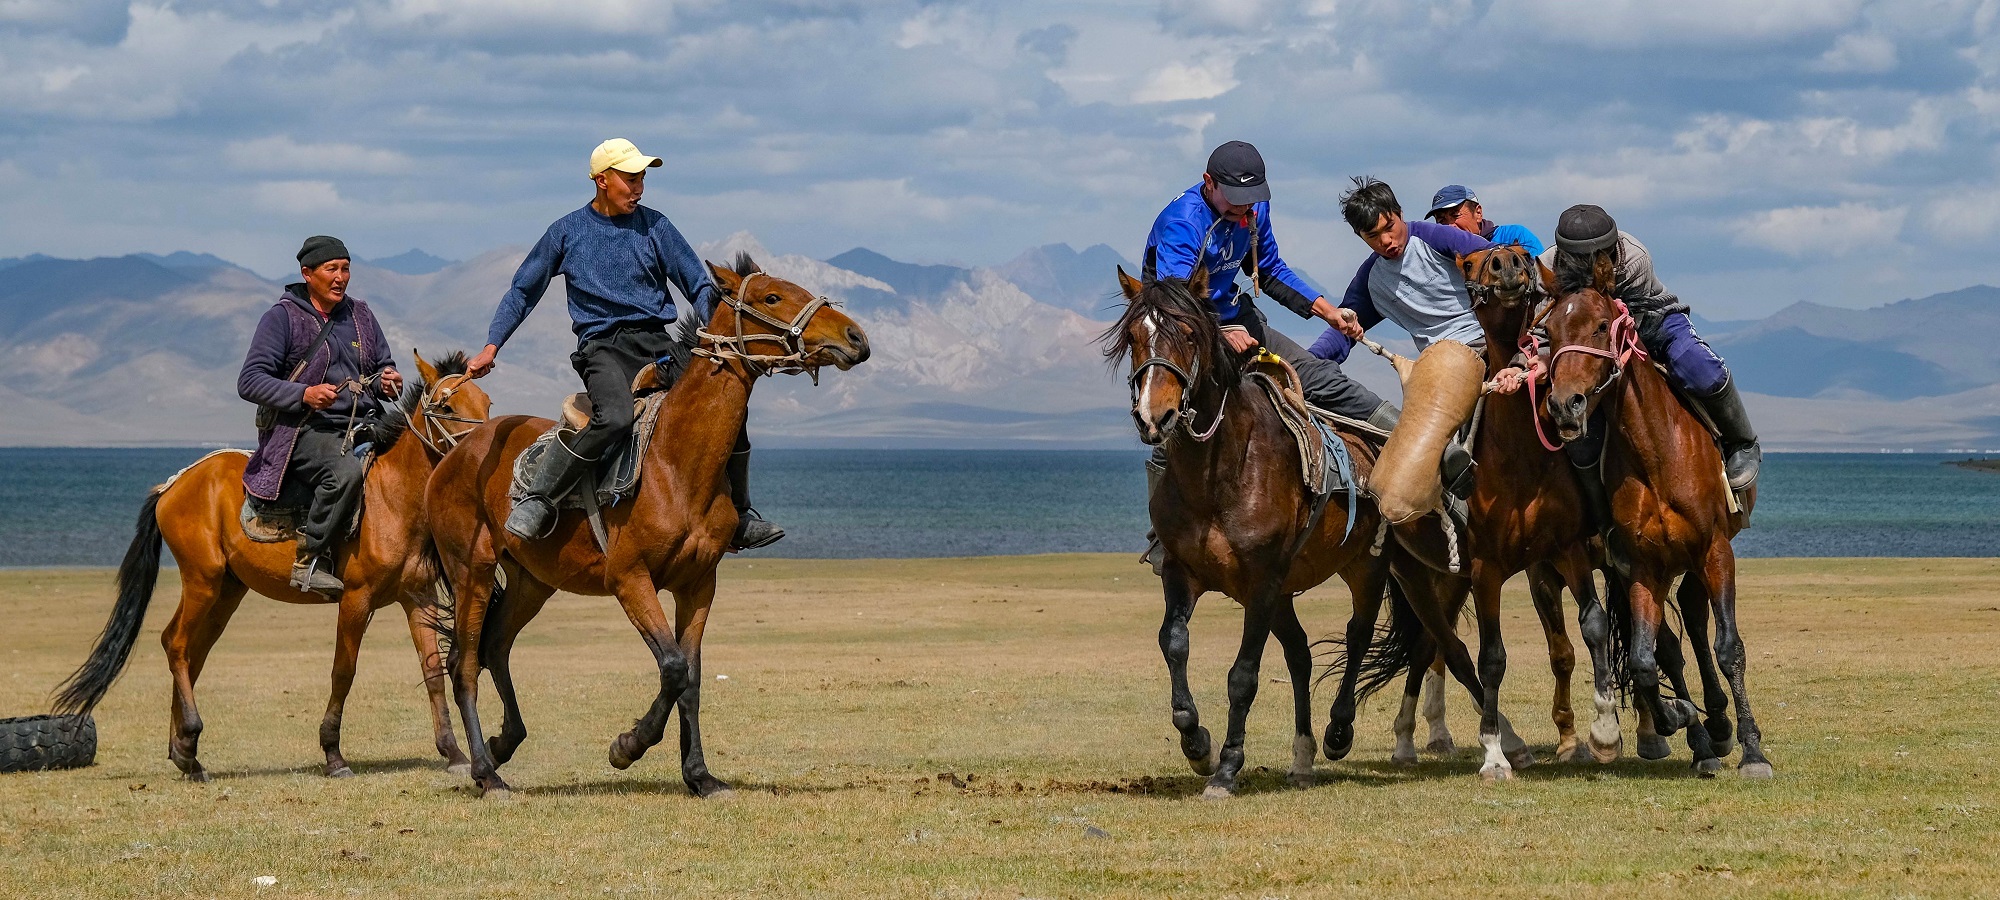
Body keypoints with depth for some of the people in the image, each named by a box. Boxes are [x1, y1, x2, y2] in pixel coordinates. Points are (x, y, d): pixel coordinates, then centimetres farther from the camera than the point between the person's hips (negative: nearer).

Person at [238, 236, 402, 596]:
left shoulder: (361, 315, 17)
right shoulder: (282, 317, -1)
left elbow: (383, 364, 28)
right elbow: (250, 382, -6)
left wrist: (388, 380, 2)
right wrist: (304, 395, -21)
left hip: (362, 427, 7)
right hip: (306, 429, -7)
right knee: (346, 471, -37)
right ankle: (309, 560, -26)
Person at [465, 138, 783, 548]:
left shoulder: (654, 227, 8)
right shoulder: (567, 232, 6)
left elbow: (699, 286, 9)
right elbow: (522, 292, 15)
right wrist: (491, 347, 7)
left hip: (657, 342, 3)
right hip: (603, 345, -3)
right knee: (614, 417, -35)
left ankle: (740, 518, 2)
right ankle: (536, 501, -25)